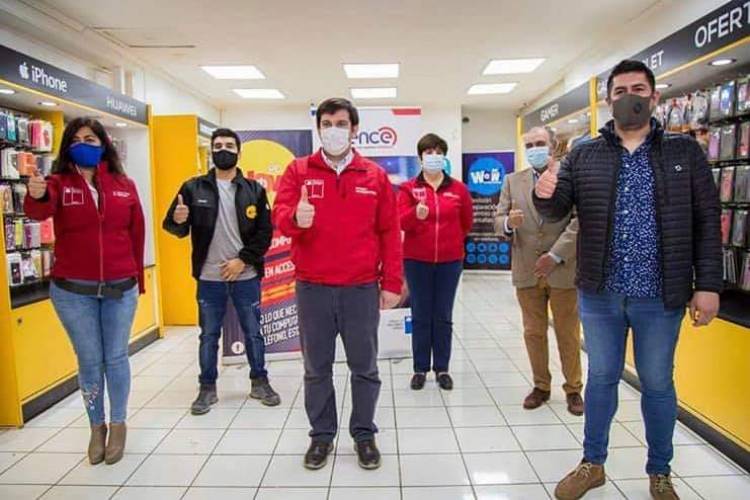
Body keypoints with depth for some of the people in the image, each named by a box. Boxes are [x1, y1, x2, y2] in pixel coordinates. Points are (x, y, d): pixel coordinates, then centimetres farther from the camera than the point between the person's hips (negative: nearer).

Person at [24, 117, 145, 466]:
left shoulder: (125, 186, 1)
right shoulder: (59, 184, -2)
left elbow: (137, 235, 5)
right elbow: (41, 211, -24)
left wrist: (138, 279, 6)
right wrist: (36, 197, -47)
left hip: (120, 288, 1)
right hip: (73, 290, 0)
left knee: (116, 358, 10)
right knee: (89, 361, 10)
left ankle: (118, 424, 27)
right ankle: (97, 427, 29)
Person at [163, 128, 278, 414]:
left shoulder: (254, 190, 1)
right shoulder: (194, 188, 1)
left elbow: (265, 232, -2)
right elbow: (175, 228, 0)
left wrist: (243, 260, -11)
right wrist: (178, 220, -23)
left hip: (246, 276, 0)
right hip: (209, 278, 0)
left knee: (253, 332, 11)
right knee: (209, 335, 11)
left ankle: (260, 382, 26)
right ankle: (207, 388, 26)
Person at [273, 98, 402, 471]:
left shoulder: (375, 175, 5)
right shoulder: (298, 171, 4)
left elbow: (389, 232, 4)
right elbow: (279, 216, -6)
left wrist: (392, 283, 0)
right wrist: (296, 218, -31)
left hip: (362, 288, 0)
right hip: (312, 288, 0)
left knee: (365, 367, 10)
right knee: (316, 368, 12)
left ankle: (364, 433, 29)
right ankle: (321, 434, 30)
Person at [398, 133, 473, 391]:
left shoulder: (458, 188, 4)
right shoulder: (408, 188, 0)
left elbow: (467, 221, 15)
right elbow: (400, 220, -13)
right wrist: (416, 214, -32)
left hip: (449, 261, 1)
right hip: (416, 260, -1)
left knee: (443, 317, 7)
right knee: (420, 316, 6)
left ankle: (442, 369, 19)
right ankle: (420, 369, 17)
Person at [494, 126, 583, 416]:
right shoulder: (513, 181, 9)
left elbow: (580, 221, -9)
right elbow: (498, 221, 4)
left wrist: (555, 255, -16)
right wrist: (508, 223, -20)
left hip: (563, 269, -2)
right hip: (526, 270, 3)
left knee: (568, 334, 8)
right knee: (533, 333, 11)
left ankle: (573, 389, 24)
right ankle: (541, 386, 26)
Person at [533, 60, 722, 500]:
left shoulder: (685, 152, 2)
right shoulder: (584, 156, 4)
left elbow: (707, 222, -1)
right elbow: (558, 209, -3)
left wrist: (709, 285, -7)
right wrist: (545, 194, -27)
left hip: (660, 297, -1)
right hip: (599, 295, 1)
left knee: (658, 384, 13)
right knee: (602, 378, 14)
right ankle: (593, 464, 32)